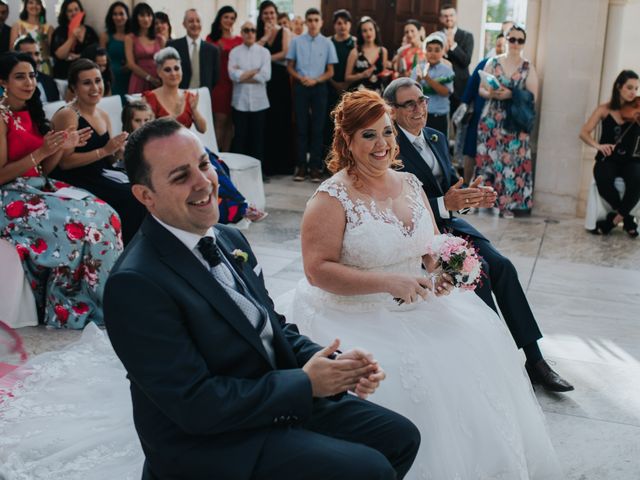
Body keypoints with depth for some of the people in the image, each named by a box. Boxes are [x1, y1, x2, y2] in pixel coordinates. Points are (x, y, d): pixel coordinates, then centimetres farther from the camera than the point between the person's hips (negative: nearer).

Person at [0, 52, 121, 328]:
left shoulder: (32, 113, 14)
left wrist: (62, 147, -1)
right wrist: (39, 152, -20)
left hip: (39, 189, 7)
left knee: (103, 215, -14)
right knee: (79, 224, -26)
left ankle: (105, 301, -7)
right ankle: (73, 310, -11)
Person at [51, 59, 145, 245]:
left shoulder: (103, 115, 12)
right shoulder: (67, 115, -10)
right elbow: (65, 162, -16)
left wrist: (118, 150, -5)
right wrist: (104, 150, -19)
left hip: (101, 175, 7)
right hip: (75, 180, -7)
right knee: (131, 198, -24)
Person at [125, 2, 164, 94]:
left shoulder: (160, 39, 11)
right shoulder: (130, 38, 3)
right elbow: (131, 64, -4)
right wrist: (149, 78, -10)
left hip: (157, 82, 2)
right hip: (139, 82, -2)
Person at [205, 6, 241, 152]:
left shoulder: (239, 40, 9)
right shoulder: (212, 39, 4)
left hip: (235, 85, 3)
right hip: (218, 83, -2)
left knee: (230, 121, 6)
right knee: (220, 120, -4)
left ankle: (225, 154, 13)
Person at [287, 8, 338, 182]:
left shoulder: (327, 43, -1)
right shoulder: (296, 41, 0)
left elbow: (330, 71, 2)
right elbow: (290, 67, 6)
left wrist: (315, 80, -13)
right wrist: (300, 78, -11)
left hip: (319, 88, 0)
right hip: (300, 87, 0)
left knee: (317, 128, 3)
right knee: (302, 127, 4)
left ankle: (315, 166, 8)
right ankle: (301, 165, 8)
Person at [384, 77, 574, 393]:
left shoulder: (437, 138, 12)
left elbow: (452, 184, 12)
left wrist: (470, 196, -11)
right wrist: (445, 204, -29)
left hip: (448, 223, 7)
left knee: (502, 266, -12)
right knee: (478, 269, -25)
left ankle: (534, 359, -8)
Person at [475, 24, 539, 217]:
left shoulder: (528, 68, 4)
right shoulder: (493, 62, 6)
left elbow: (532, 96, -2)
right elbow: (481, 89, 7)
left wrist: (511, 95, -16)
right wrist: (491, 93, -15)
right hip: (491, 119, 1)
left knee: (511, 160, -4)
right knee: (488, 157, 0)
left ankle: (507, 203, 3)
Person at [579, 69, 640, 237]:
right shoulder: (605, 109, 1)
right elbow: (584, 133, -3)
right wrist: (598, 145, -23)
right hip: (607, 159, 0)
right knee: (603, 181, -35)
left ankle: (614, 219, -12)